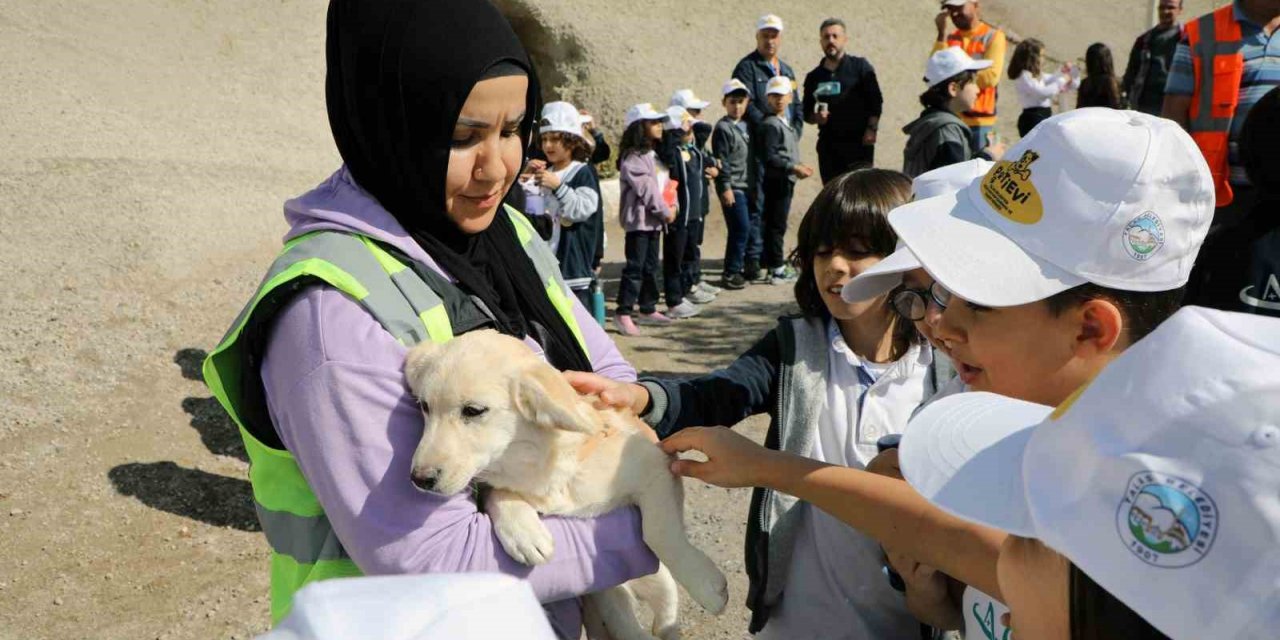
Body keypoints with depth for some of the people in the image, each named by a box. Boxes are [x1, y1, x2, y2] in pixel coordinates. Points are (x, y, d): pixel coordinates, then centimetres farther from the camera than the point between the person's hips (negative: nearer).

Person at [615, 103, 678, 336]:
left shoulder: (655, 155, 16)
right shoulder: (632, 157, -13)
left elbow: (665, 183, 17)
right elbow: (645, 189, -17)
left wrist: (672, 206, 1)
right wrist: (665, 211, -12)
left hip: (654, 220, 9)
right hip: (638, 219, -9)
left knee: (651, 266, 14)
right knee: (635, 267, -9)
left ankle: (648, 309, 22)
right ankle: (623, 313, -5)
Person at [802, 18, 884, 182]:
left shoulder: (860, 67, 5)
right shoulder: (814, 77, 15)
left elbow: (876, 101, -1)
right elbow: (806, 112, 18)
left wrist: (871, 129, -13)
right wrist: (815, 117, -4)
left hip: (858, 142, -4)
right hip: (828, 145, 4)